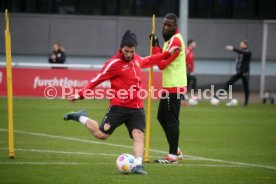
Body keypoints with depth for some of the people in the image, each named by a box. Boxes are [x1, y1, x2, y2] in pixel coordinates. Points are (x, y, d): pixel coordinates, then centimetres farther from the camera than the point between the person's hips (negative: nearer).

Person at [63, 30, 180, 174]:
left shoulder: (136, 59, 10)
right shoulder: (114, 63, -12)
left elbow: (148, 61, 32)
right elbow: (97, 80, -12)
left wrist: (168, 53, 31)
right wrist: (80, 94, -19)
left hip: (137, 108, 5)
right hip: (119, 107, -5)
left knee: (138, 135, -12)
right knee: (101, 134, 1)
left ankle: (138, 166, -17)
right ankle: (81, 118, 23)